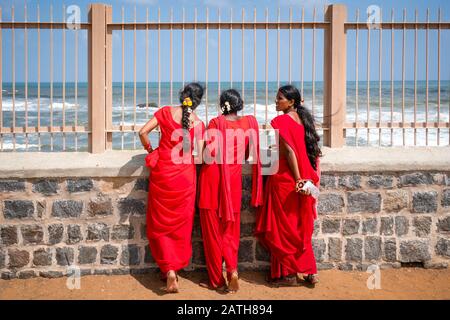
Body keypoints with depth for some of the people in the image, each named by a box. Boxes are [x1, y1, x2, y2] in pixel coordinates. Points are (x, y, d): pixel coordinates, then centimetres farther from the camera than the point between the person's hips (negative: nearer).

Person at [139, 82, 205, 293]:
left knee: (161, 223, 10)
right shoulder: (198, 123, -4)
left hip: (162, 172, 0)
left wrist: (150, 150, 9)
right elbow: (201, 156, -8)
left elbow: (143, 132, -8)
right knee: (181, 224, 13)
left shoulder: (166, 112, -3)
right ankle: (176, 267, 22)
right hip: (185, 175, 0)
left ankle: (168, 270, 1)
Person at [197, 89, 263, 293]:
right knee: (230, 228, 14)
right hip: (234, 178, 3)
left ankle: (216, 280, 13)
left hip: (213, 176, -3)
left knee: (212, 229, 7)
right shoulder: (249, 123, 2)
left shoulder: (216, 123, -9)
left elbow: (210, 152, -17)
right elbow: (249, 154, 9)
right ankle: (232, 269, -6)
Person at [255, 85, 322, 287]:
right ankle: (310, 271, 17)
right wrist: (303, 179, 8)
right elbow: (313, 151, 8)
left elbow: (289, 151, -19)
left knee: (282, 227, 4)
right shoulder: (304, 119, 9)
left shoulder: (280, 121, -12)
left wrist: (297, 179, -16)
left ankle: (288, 274, 11)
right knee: (300, 226, 15)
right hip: (303, 178, 7)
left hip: (284, 179, -7)